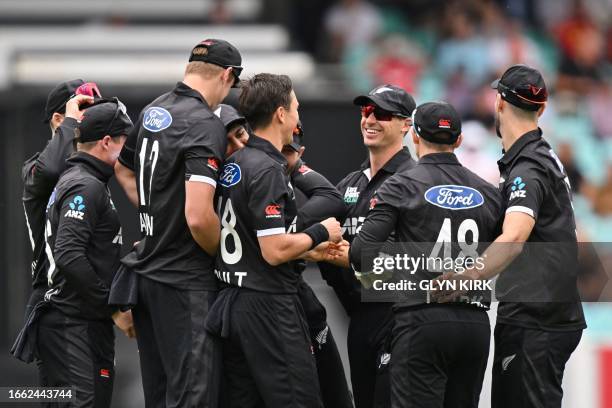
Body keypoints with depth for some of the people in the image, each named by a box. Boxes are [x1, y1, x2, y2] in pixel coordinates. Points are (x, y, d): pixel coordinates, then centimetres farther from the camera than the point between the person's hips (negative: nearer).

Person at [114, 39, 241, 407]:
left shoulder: (152, 112, 10)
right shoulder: (205, 125, -17)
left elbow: (124, 169, 30)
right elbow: (198, 217, -26)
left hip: (147, 275, 9)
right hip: (186, 281, -9)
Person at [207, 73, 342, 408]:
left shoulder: (233, 164, 12)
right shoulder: (268, 171, -16)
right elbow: (275, 251, -20)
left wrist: (316, 253, 25)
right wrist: (320, 233, -5)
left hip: (231, 304, 9)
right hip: (269, 305, -9)